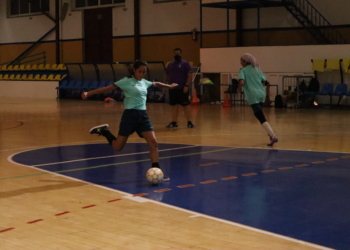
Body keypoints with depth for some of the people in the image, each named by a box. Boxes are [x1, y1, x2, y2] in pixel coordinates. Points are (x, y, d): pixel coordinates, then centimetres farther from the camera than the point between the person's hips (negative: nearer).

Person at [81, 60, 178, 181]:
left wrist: (169, 86, 50)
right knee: (118, 147, 1)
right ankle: (104, 131, 27)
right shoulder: (126, 81, -5)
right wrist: (88, 93, -17)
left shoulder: (145, 82, 14)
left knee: (153, 143, -9)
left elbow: (156, 83, 36)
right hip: (130, 115, -5)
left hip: (143, 115, 5)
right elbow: (107, 88, -9)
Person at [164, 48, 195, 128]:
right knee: (174, 106, 8)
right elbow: (166, 75, 20)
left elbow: (190, 76, -8)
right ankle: (174, 122, 14)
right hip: (172, 89, 5)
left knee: (185, 105, -3)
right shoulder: (170, 64, 14)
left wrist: (187, 86, -18)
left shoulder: (185, 64, -2)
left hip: (182, 89, -5)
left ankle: (189, 122, 3)